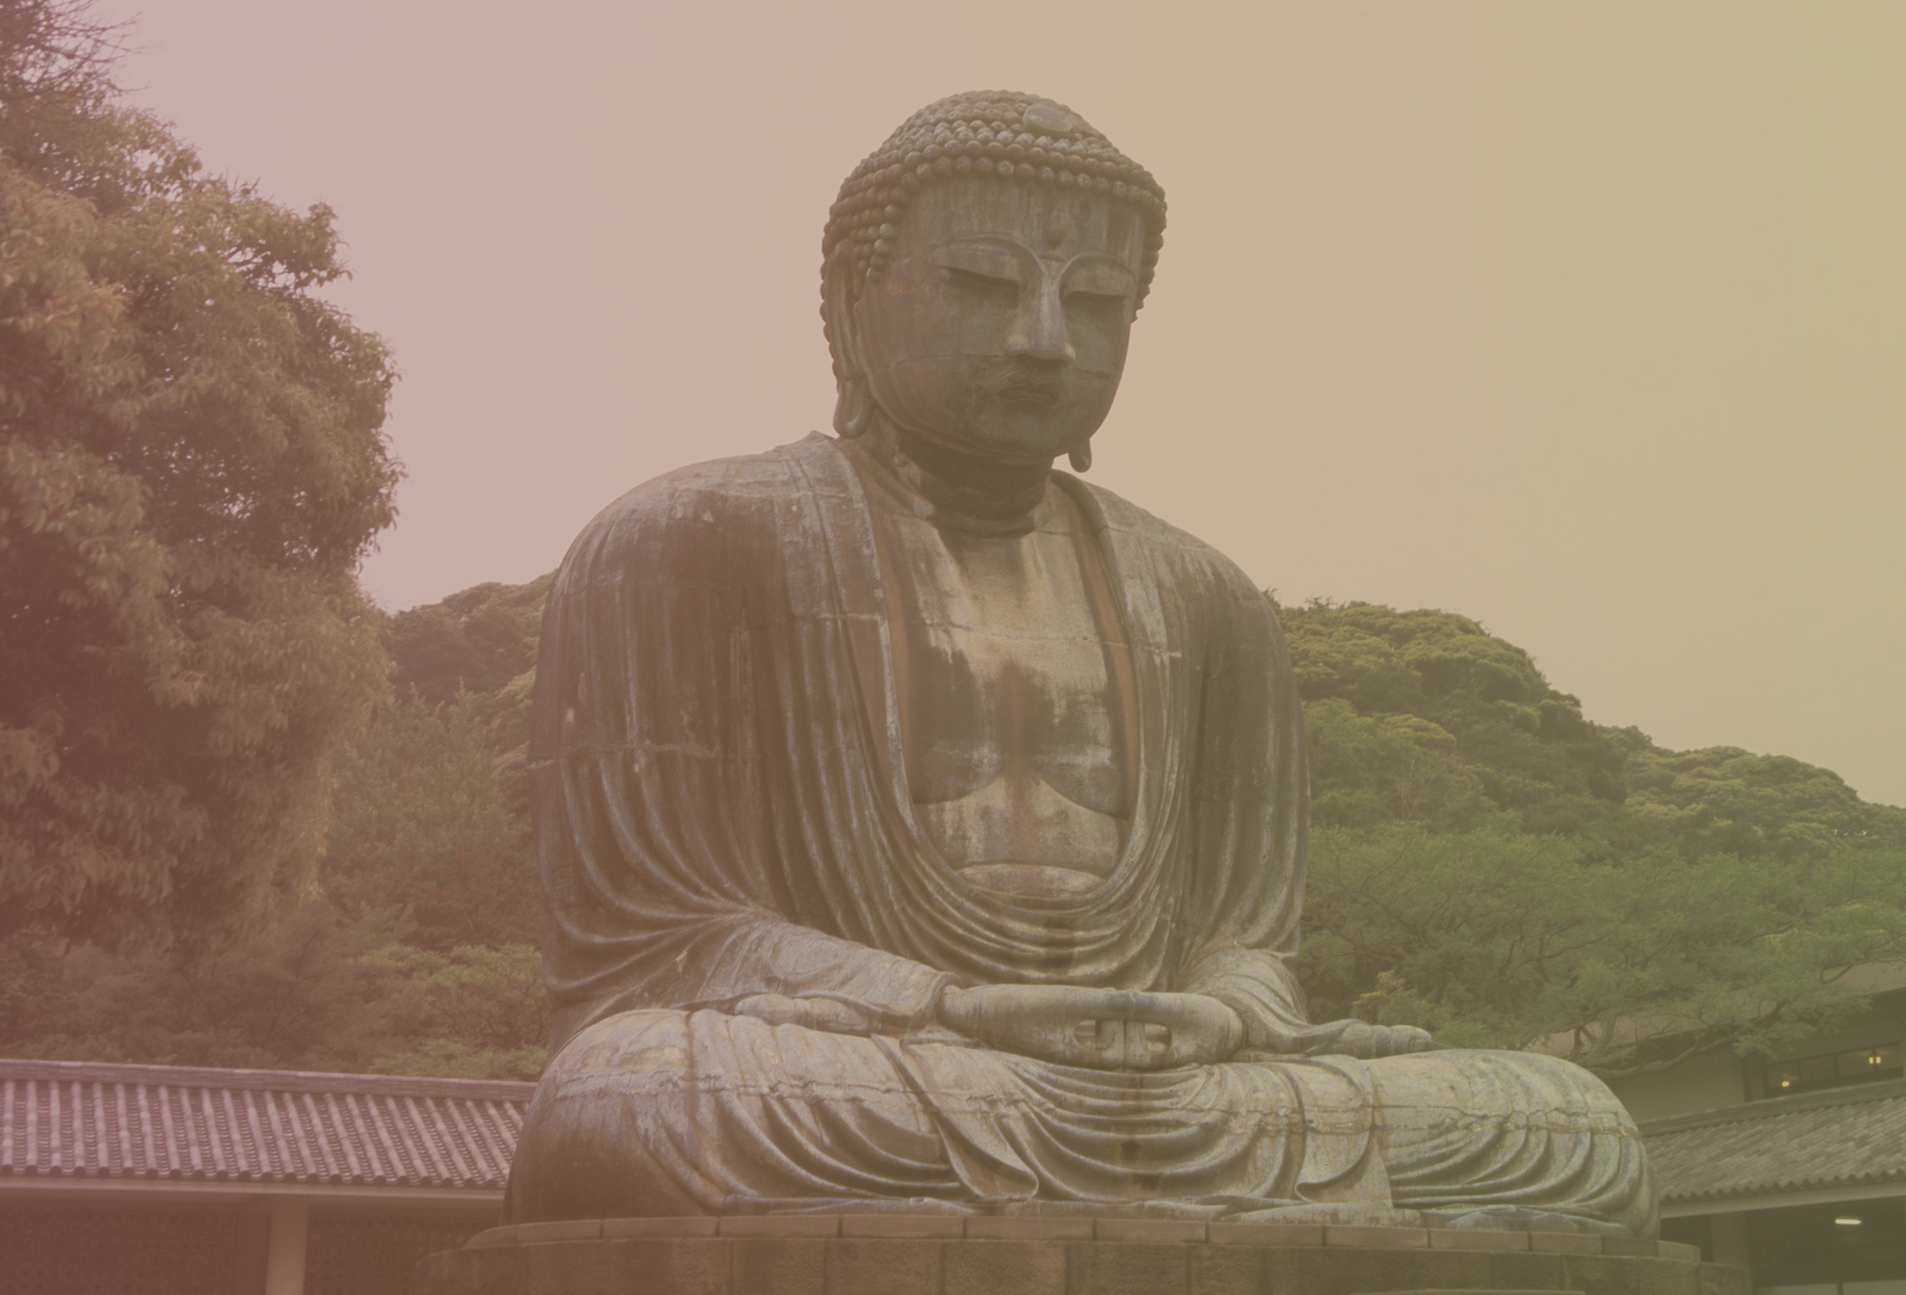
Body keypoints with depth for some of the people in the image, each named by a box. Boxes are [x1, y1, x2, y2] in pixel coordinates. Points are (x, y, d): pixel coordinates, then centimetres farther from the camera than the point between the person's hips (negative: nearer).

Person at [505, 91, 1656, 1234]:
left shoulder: (1203, 605, 18)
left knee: (1579, 1134, -15)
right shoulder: (690, 543, 2)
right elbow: (639, 928, -5)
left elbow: (1248, 940, 14)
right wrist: (958, 1011, -18)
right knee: (623, 1107, -39)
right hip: (830, 1104, -3)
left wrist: (1210, 1019, -12)